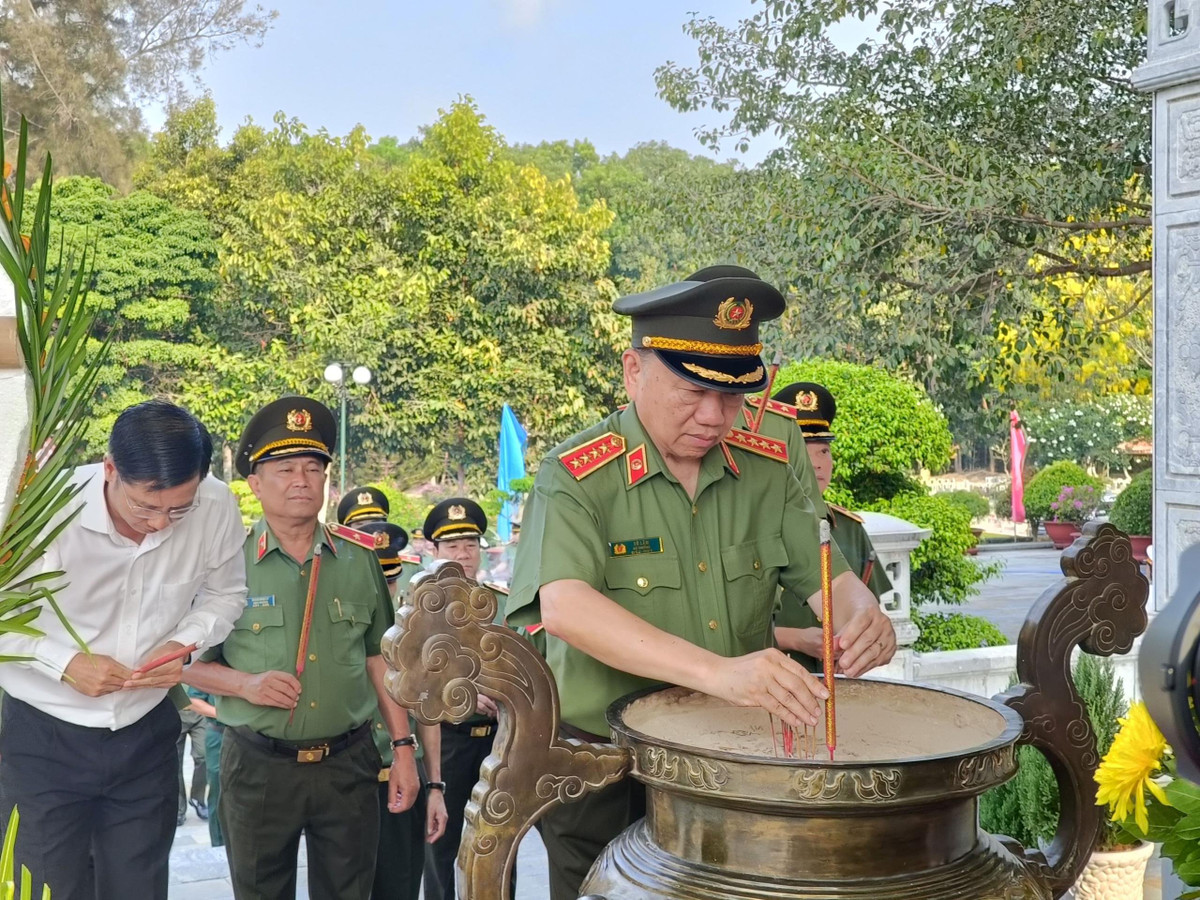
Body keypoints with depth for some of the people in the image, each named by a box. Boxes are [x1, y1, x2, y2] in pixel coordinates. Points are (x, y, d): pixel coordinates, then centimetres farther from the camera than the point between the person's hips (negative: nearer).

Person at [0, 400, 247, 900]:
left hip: (146, 736, 2)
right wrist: (63, 662, -22)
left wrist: (184, 642, -15)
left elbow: (224, 594, 3)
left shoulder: (216, 509, -16)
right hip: (44, 737, -2)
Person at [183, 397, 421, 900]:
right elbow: (189, 664, 1)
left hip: (348, 764, 2)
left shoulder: (359, 559, 5)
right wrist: (244, 683, -17)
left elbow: (379, 658, 9)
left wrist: (403, 745, 5)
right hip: (258, 767, -2)